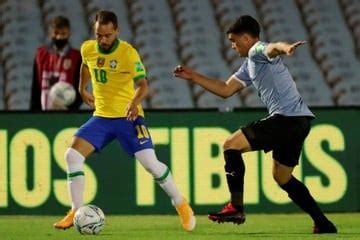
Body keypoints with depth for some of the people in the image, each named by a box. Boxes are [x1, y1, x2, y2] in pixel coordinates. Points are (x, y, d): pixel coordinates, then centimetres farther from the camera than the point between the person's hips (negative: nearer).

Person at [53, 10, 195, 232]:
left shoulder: (128, 52, -16)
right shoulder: (88, 49, 0)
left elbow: (143, 84, -21)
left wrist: (135, 102, -40)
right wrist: (82, 90, 27)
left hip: (128, 117, -5)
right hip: (101, 116, 5)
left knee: (150, 163, -14)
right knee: (73, 155, -11)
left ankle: (181, 205, 8)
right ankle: (77, 212, -2)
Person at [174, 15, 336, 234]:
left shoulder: (258, 51, -6)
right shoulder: (250, 65, 25)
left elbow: (273, 48, -32)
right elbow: (225, 90, 32)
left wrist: (286, 48, -56)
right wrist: (193, 76, 30)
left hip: (287, 117, -10)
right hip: (297, 122, 10)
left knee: (231, 145, -8)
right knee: (282, 177, 21)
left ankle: (236, 207, -14)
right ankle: (323, 223, 20)